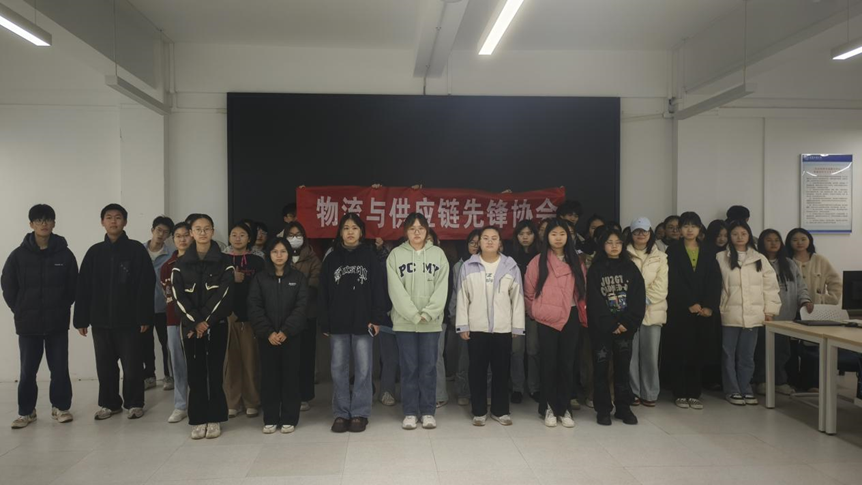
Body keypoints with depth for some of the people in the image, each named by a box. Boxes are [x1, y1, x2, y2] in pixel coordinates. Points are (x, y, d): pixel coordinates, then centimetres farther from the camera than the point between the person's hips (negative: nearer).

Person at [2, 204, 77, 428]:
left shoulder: (65, 254, -3)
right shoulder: (19, 255, -3)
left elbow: (73, 286, 4)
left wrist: (61, 308, 2)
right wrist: (22, 312, 2)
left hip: (58, 323, 0)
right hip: (28, 324, 0)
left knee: (60, 368, 6)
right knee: (28, 370, 7)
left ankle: (61, 407, 20)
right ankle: (26, 411, 21)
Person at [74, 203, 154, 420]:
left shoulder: (137, 250, -3)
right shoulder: (94, 252, 7)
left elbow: (147, 286, -6)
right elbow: (83, 288, 7)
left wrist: (144, 317, -11)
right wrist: (81, 319, 2)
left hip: (128, 320, -3)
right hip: (100, 320, 3)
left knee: (132, 365, 3)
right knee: (105, 365, 10)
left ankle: (134, 403, 18)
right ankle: (109, 403, 24)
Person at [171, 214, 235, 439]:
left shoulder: (224, 261, 1)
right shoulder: (181, 263, 6)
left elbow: (224, 294, -7)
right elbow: (178, 296, -2)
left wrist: (206, 321, -13)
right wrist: (194, 322, -12)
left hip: (216, 324, -1)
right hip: (191, 326, 1)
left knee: (215, 371, 1)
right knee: (195, 372, 3)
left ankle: (214, 419, 10)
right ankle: (198, 420, 12)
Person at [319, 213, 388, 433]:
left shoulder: (370, 257, 2)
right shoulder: (331, 258, 7)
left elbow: (378, 289, -2)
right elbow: (324, 293, 6)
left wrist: (376, 318, -9)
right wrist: (324, 322, 0)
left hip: (363, 322, -2)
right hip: (337, 323, 2)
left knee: (363, 369, 3)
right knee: (339, 369, 6)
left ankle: (360, 413, 13)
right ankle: (341, 413, 16)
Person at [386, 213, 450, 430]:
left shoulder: (438, 254, 5)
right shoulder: (396, 255, 2)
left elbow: (442, 288, -2)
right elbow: (396, 290, -6)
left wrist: (428, 314, -13)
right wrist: (414, 315, -14)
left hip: (432, 321, 1)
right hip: (404, 321, -1)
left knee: (429, 367, 5)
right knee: (409, 367, 4)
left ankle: (428, 412, 16)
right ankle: (410, 412, 14)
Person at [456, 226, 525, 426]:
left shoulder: (511, 266, 2)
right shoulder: (468, 267, 2)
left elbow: (517, 298, 3)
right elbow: (462, 298, 2)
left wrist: (517, 326, 0)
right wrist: (462, 325, -3)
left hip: (503, 328, 1)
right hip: (476, 328, 0)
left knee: (501, 370, 8)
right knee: (477, 370, 6)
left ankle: (500, 410, 22)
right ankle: (479, 411, 18)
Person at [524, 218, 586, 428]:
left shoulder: (576, 262, 7)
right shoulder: (538, 262, -3)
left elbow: (583, 290, 12)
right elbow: (529, 292, 1)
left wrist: (582, 314, 7)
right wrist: (535, 313, 2)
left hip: (571, 319, 3)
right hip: (547, 320, -3)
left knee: (567, 364, 7)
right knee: (549, 364, 4)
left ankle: (564, 408, 17)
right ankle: (548, 408, 14)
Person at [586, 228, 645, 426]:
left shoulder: (631, 269, 7)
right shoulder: (595, 270, 0)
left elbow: (639, 299, 0)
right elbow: (594, 302, -6)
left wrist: (628, 323, -11)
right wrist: (611, 325, -13)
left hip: (625, 327, 2)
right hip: (602, 328, -2)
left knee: (623, 367, 8)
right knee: (601, 368, 2)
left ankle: (623, 408, 18)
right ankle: (603, 409, 10)